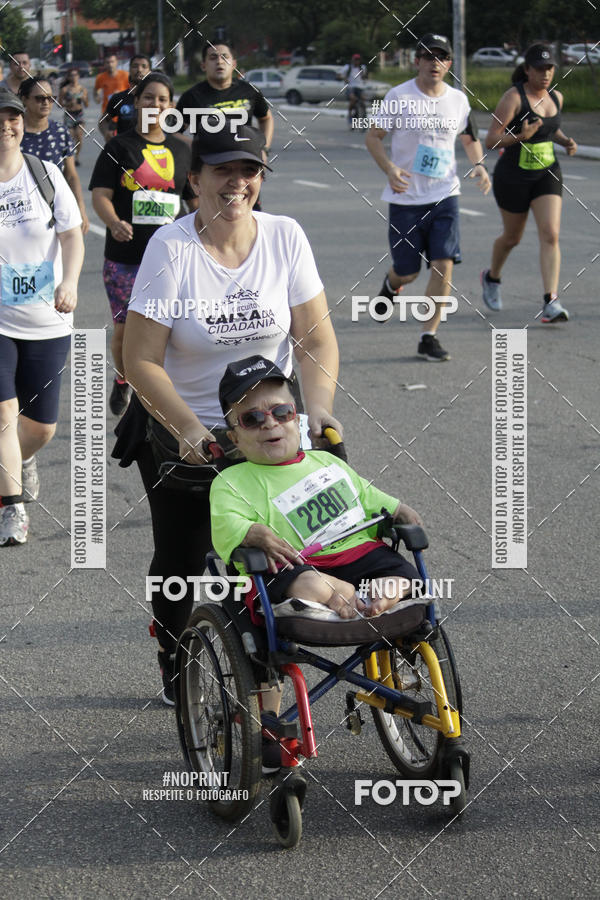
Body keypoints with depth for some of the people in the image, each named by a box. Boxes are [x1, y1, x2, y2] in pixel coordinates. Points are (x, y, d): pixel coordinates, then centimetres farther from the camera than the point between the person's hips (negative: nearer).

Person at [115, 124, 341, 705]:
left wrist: (318, 410, -21)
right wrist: (189, 429, -27)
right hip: (178, 430, -2)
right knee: (182, 559, 7)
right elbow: (141, 360, -17)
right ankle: (176, 672, 32)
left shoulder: (284, 237, -8)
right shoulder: (171, 247, -17)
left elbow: (316, 337, -5)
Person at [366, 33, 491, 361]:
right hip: (405, 197, -2)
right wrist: (389, 168, -19)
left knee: (443, 264, -12)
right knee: (407, 271, 5)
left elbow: (469, 138, 20)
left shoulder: (458, 99, 5)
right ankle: (391, 284, 44)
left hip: (444, 195, 2)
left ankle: (428, 337, -3)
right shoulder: (399, 96, -6)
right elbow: (373, 136, -2)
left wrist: (479, 165, 0)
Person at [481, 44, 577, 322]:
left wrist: (565, 141, 3)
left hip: (547, 176, 4)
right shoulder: (513, 97, -17)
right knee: (512, 237, 15)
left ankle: (551, 303, -20)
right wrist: (521, 136, -35)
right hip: (513, 177, -4)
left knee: (550, 235, -15)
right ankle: (491, 277, 47)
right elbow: (491, 141, -19)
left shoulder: (556, 98, 2)